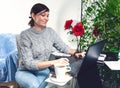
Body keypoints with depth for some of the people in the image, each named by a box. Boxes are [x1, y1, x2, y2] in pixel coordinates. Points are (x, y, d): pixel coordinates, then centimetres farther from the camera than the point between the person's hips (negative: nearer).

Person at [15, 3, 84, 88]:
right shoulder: (25, 35, -15)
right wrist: (54, 62, -31)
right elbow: (29, 63, -22)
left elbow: (63, 47, 7)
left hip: (43, 70, 2)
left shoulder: (50, 32, 0)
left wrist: (75, 53, -16)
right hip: (25, 71, -2)